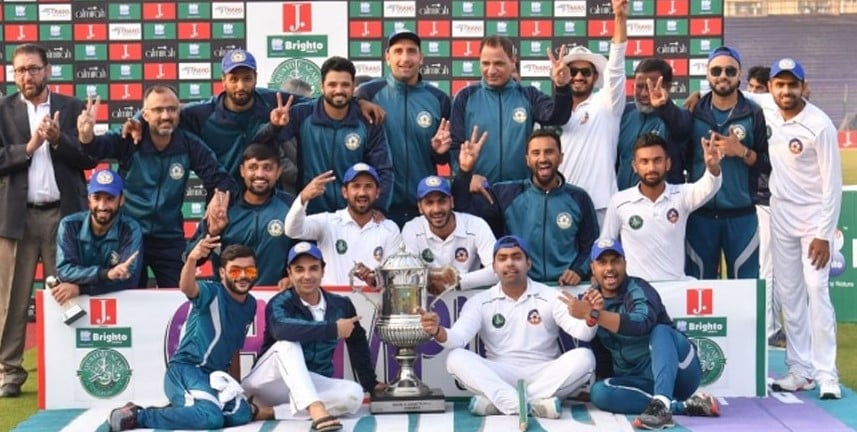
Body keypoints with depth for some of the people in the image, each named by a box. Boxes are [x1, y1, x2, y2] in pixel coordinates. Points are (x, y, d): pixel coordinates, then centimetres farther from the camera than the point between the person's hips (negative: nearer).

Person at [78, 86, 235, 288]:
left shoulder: (189, 145, -8)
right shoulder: (128, 139, -12)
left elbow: (219, 179, -7)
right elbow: (98, 146, -29)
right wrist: (87, 136, -53)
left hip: (170, 239, 1)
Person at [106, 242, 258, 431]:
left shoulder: (250, 305, 11)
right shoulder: (212, 292, -11)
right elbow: (187, 288, -36)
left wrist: (235, 387, 24)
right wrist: (192, 259, -57)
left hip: (215, 375, 7)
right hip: (185, 369, -7)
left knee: (242, 414, -18)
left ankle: (177, 411, 2)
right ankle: (136, 416, -15)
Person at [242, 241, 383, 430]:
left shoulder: (341, 305, 1)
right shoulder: (280, 303, -15)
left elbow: (358, 343, 15)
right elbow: (282, 329, -38)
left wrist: (370, 383, 16)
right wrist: (333, 329, -33)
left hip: (313, 386, 4)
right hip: (269, 384, -4)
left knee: (354, 393, -25)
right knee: (288, 342, -32)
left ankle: (270, 412, -28)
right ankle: (315, 410, -51)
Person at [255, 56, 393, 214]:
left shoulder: (368, 123, -3)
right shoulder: (302, 115, -5)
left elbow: (383, 171, -2)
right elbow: (260, 146, -10)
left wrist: (378, 209, -15)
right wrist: (274, 127, -31)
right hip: (310, 213, 0)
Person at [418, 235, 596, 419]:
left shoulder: (551, 297, 3)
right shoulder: (480, 302, 5)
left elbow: (581, 332, -10)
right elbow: (458, 338, -10)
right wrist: (438, 331, -34)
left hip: (544, 376, 0)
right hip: (498, 377, 0)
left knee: (583, 357, -26)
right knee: (456, 358, -24)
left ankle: (498, 402, -32)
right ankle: (531, 403, -42)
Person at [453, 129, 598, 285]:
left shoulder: (579, 198, 8)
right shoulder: (506, 194, 6)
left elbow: (591, 245, 14)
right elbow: (463, 208, -1)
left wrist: (579, 270, -3)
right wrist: (465, 171, -11)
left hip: (566, 287, 1)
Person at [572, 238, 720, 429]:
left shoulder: (638, 290, -12)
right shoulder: (591, 298, 6)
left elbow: (641, 325, -35)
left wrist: (592, 314, -38)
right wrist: (590, 316, -12)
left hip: (679, 373, -4)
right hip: (638, 381, 4)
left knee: (660, 331, -31)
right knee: (598, 392, -24)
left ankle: (661, 405, -47)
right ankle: (684, 406, -25)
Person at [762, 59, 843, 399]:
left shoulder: (819, 125, -15)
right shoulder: (768, 116, 0)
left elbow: (832, 183, -15)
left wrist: (824, 234, -17)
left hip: (813, 218, -5)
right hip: (781, 218, 6)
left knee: (816, 291, -11)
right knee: (788, 295, 7)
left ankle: (826, 374, -7)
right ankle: (800, 370, 15)